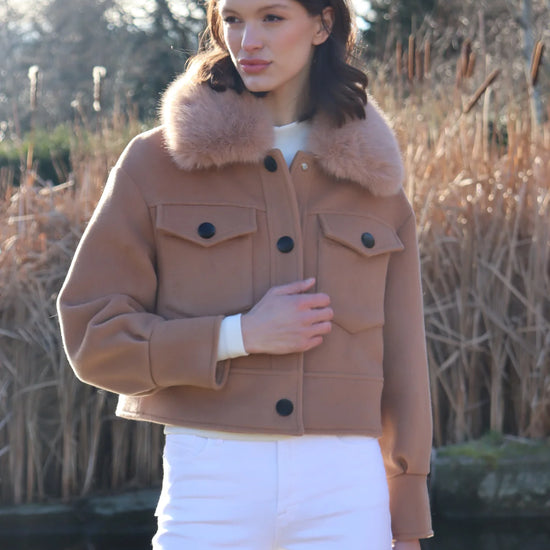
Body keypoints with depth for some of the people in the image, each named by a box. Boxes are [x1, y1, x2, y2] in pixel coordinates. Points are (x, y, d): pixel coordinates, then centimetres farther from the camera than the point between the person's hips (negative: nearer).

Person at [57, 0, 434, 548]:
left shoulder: (373, 178, 10)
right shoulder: (156, 163, 4)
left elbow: (399, 361, 12)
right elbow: (92, 336, 1)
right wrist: (240, 335, -11)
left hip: (345, 500, 2)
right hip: (209, 487, -1)